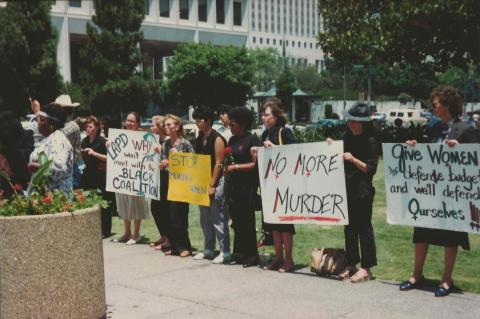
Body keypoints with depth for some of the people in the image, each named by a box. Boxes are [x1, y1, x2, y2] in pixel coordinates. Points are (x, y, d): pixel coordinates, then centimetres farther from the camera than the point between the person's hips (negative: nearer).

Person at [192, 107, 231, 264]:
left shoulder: (217, 139, -11)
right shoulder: (199, 139, 12)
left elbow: (218, 163, -14)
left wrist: (212, 185, -16)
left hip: (216, 182, -8)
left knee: (218, 219, -5)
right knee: (205, 219, 13)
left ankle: (225, 252, 1)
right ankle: (208, 250, 23)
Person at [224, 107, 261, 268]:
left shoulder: (252, 139, -7)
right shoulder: (232, 140, 14)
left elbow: (255, 164, -11)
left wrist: (236, 167, -16)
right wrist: (226, 167, 2)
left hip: (247, 186, -7)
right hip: (232, 185, 7)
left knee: (247, 221, -1)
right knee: (236, 220, 9)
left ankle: (252, 255, 8)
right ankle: (239, 253, 18)